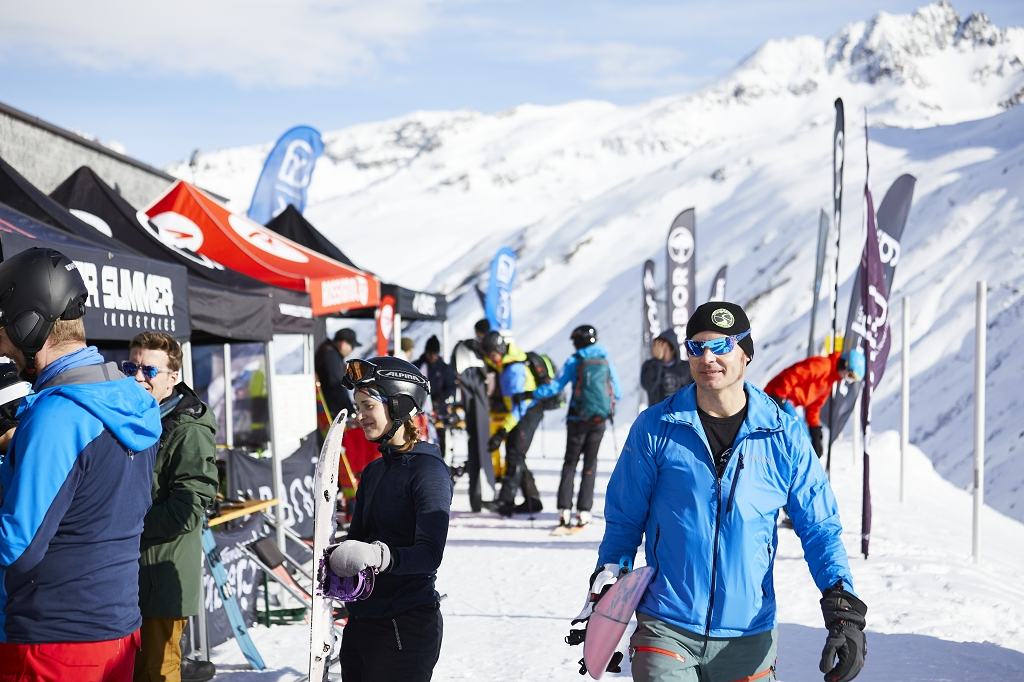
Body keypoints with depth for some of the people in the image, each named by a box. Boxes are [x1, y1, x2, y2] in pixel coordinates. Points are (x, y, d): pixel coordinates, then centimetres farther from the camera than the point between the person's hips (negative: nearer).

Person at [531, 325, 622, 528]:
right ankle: (583, 512, 4)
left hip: (578, 420, -2)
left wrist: (530, 394, 4)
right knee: (590, 464, 10)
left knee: (570, 463, 6)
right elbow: (618, 393, 8)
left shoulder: (574, 362, -5)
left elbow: (554, 387, -6)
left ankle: (564, 510, -3)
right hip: (599, 421, 2)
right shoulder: (606, 361, 3)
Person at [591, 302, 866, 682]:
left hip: (748, 637, 1)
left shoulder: (784, 437, -1)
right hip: (666, 631, -1)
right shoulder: (655, 429, -2)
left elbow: (819, 528, 4)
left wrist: (844, 611, -8)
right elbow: (624, 520, 7)